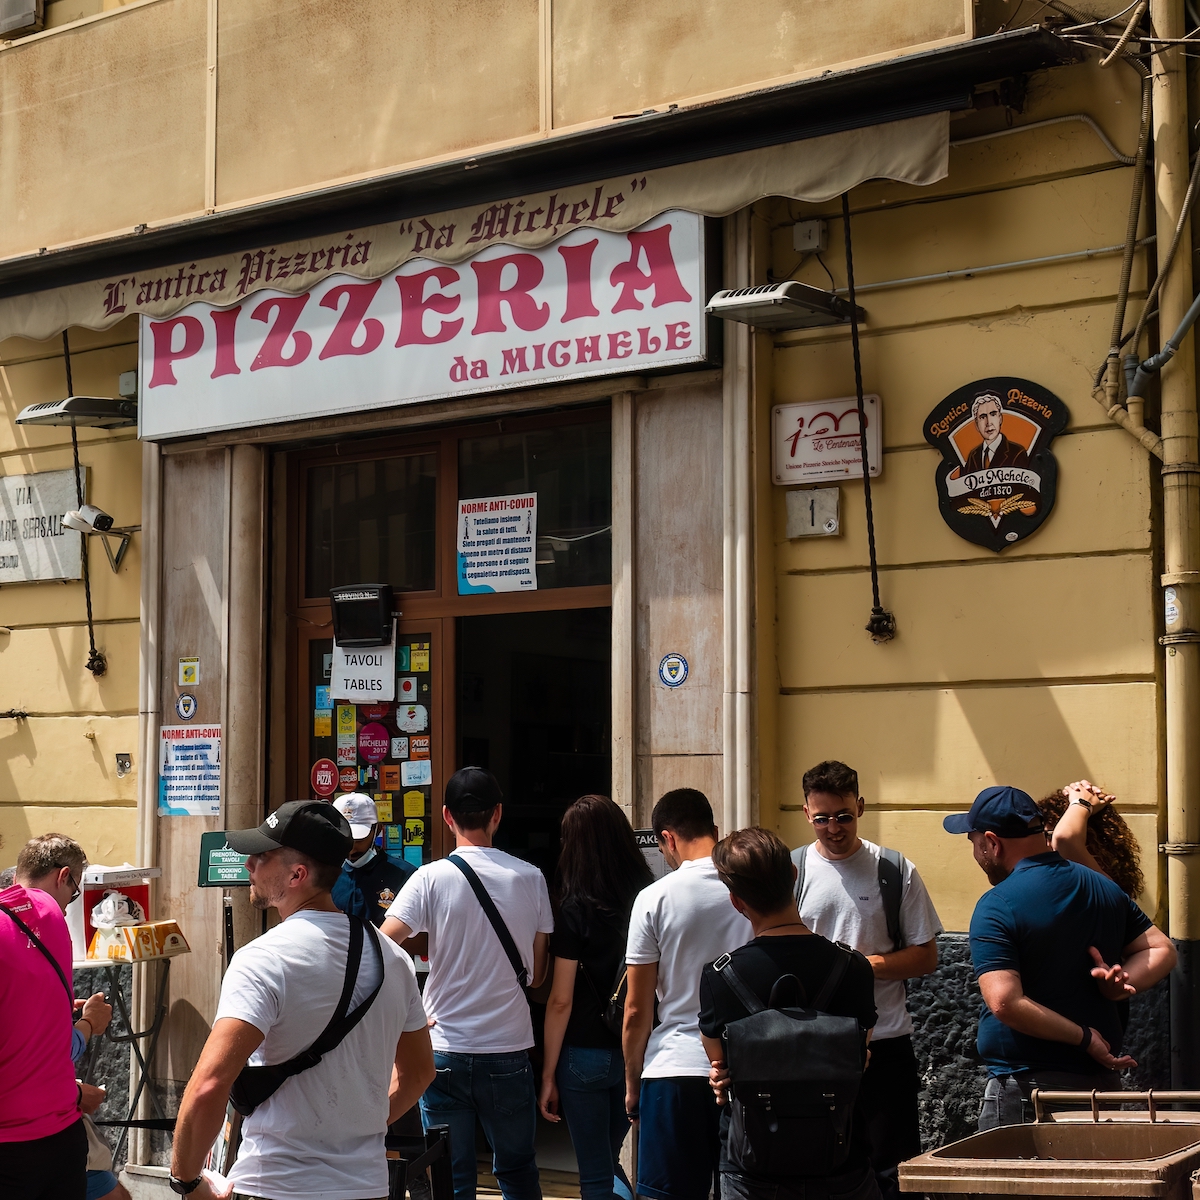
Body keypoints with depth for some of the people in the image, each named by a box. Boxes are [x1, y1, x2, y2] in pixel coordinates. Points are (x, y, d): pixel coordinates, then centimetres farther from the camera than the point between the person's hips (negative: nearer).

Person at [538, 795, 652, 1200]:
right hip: (635, 1053, 5)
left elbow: (561, 1000, -12)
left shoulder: (576, 909, -12)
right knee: (609, 1161, 22)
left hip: (586, 1055, -4)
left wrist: (548, 1075, -3)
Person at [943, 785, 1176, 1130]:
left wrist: (1083, 1037, -16)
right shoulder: (1105, 889, 8)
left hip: (1025, 1085, -7)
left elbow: (1005, 1002, -24)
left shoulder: (996, 906, -15)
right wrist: (1118, 986, -6)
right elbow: (1162, 951, 11)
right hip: (1102, 1079, 7)